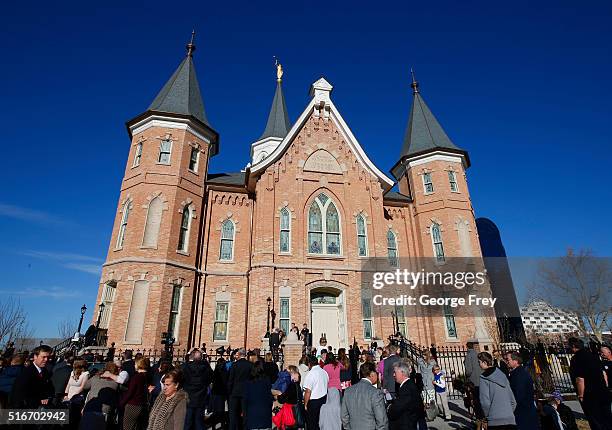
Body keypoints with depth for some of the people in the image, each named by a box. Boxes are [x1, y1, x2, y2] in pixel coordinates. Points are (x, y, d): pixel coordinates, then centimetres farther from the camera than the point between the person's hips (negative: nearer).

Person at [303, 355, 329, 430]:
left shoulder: (310, 374, -19)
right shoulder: (324, 372, 2)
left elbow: (308, 391, -21)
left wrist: (305, 404, -11)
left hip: (313, 401, -6)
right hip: (324, 399, 6)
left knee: (311, 423, 9)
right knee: (321, 421, 19)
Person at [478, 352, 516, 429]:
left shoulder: (484, 378, -9)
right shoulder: (502, 375, 11)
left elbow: (485, 402, -13)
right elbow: (513, 400, 13)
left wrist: (487, 416, 2)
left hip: (495, 421, -6)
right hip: (510, 419, 6)